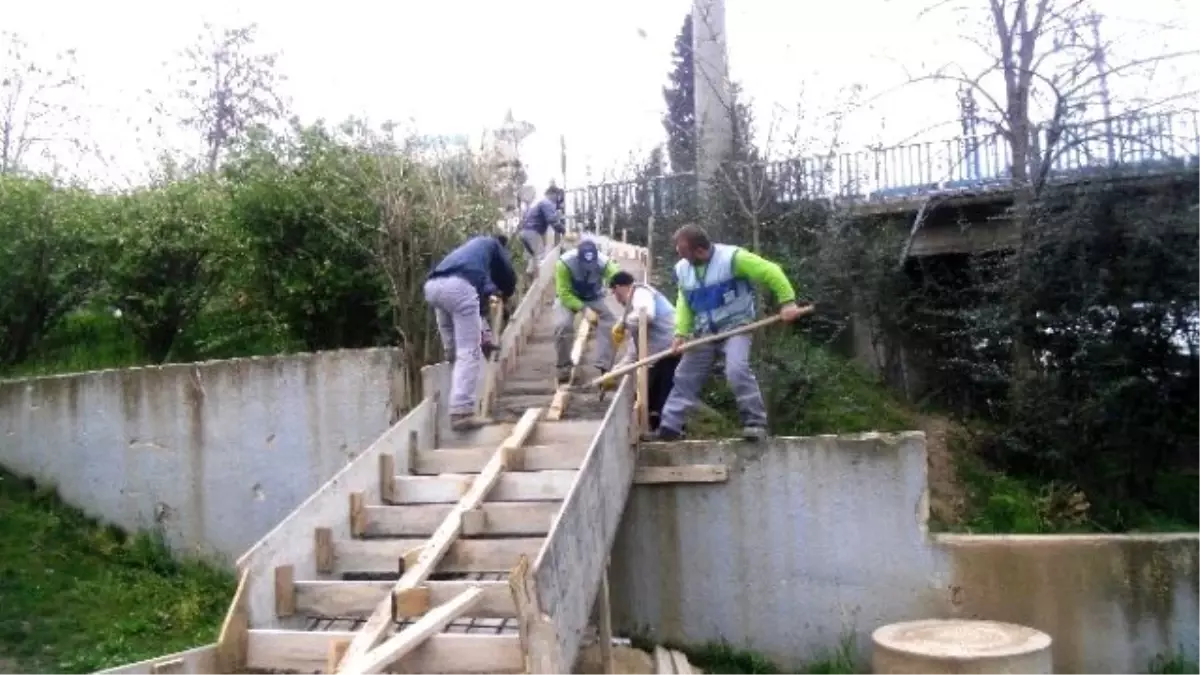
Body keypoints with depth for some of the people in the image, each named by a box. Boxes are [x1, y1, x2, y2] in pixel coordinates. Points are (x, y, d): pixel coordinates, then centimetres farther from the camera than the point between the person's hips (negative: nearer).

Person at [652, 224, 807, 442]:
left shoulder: (732, 258, -22)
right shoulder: (682, 270, -2)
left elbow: (771, 272, -19)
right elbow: (683, 303, 9)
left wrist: (787, 301, -23)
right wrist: (681, 332, -4)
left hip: (735, 326, -6)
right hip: (705, 330, 6)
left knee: (737, 369, -29)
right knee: (685, 376, 6)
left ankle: (755, 421, -15)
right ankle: (667, 428, 14)